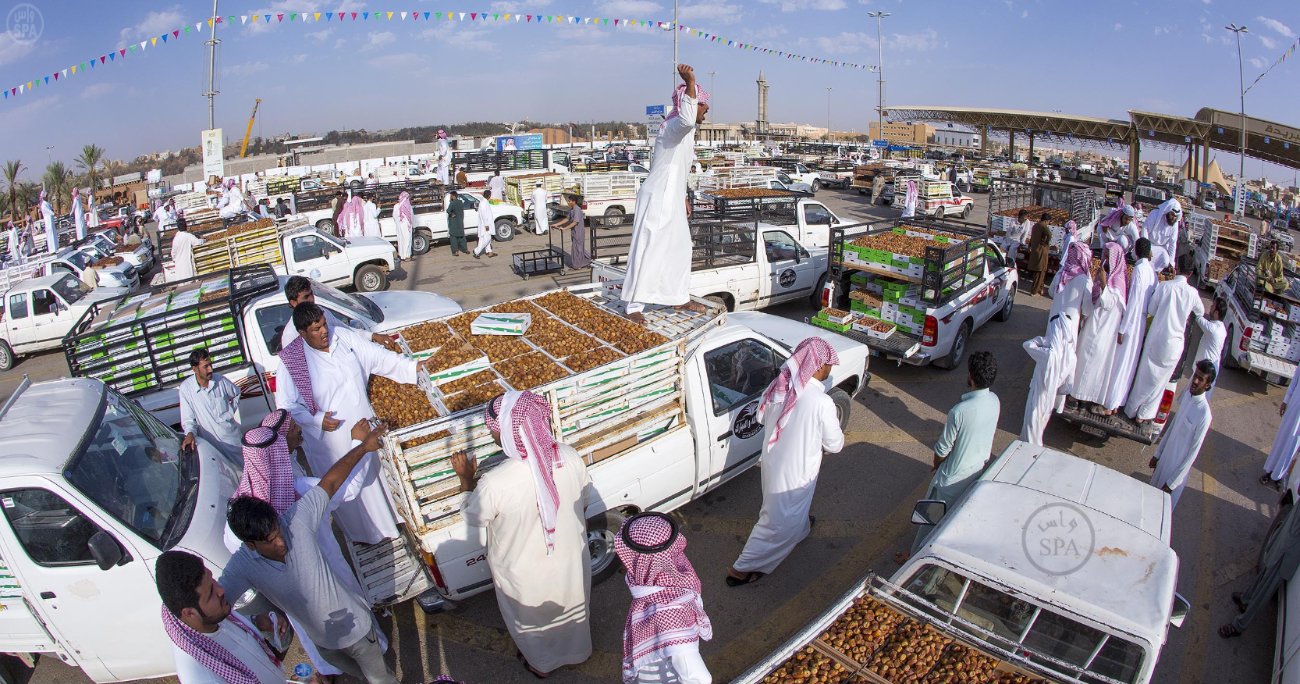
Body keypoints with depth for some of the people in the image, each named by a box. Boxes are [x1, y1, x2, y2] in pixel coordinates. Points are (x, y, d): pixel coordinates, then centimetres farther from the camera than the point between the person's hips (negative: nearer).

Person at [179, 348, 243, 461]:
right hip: (211, 441, -2)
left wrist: (232, 411, 5)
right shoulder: (185, 388, -14)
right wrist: (190, 433, -24)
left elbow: (236, 394, 14)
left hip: (232, 435, 2)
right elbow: (188, 419, -8)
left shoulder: (220, 379, -8)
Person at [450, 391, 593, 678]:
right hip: (570, 565, 3)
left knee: (531, 622, 31)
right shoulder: (570, 458, -26)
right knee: (573, 611, 34)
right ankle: (577, 652, 62)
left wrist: (466, 479, 1)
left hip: (527, 579, -3)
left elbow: (473, 517, -14)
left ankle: (541, 663, 59)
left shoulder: (493, 483, -37)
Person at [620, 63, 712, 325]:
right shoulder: (675, 126, -15)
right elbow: (686, 119, -43)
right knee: (648, 250, -9)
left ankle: (679, 298, 29)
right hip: (657, 198, -11)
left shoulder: (685, 131, 19)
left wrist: (682, 198, 33)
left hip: (671, 199, 11)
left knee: (680, 247, 17)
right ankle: (634, 306, -4)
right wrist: (690, 83, -46)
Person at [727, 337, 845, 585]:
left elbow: (762, 416, 6)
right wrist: (838, 432, 7)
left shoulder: (778, 385, -11)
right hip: (794, 473, -7)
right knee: (780, 523, 11)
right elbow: (834, 445, -15)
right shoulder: (821, 403, -30)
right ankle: (741, 570, 21)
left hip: (772, 461, 7)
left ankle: (801, 526, 65)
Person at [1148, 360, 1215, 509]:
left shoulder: (1204, 414, -26)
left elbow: (1193, 452, -20)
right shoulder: (1187, 395, -6)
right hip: (1165, 457, 6)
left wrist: (1172, 483, -15)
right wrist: (1157, 454, 14)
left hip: (1178, 466, -6)